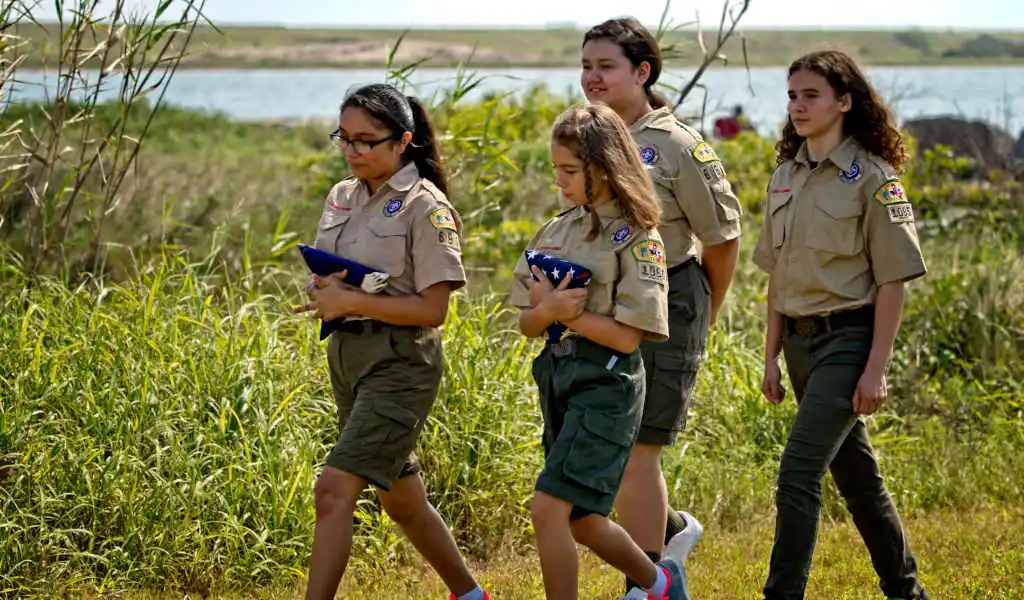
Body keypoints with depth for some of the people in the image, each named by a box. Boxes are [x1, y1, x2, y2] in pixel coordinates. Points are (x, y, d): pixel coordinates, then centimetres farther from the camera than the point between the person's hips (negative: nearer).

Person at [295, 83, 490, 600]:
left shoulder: (425, 207, -12)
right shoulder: (343, 196, 10)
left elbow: (432, 308, -16)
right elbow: (323, 274, 18)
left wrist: (352, 301, -20)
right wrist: (325, 292, -6)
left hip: (399, 362, -8)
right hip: (346, 356, 8)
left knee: (334, 490, -18)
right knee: (400, 496, 17)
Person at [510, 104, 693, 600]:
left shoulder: (636, 237, -10)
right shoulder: (557, 230, 9)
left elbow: (626, 336, -14)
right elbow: (527, 324, 9)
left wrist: (565, 311, -12)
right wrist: (548, 311, -13)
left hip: (606, 384, -7)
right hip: (557, 377, 7)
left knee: (548, 508, -17)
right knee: (581, 521, 14)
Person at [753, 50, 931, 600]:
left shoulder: (872, 178, -10)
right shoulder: (785, 177, 9)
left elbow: (892, 281, -11)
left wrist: (876, 368, -15)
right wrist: (771, 357, 11)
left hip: (847, 337, -7)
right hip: (799, 340, 7)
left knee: (798, 472, -16)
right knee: (854, 472, 16)